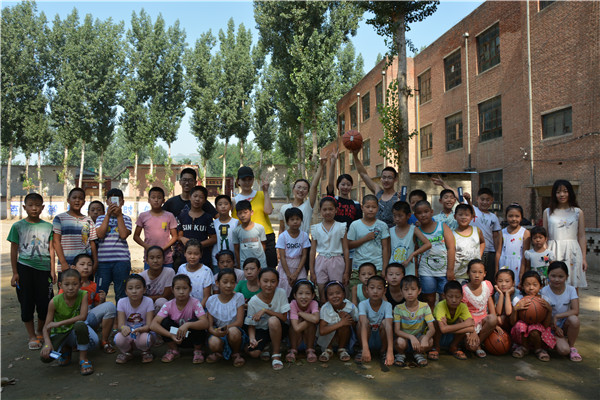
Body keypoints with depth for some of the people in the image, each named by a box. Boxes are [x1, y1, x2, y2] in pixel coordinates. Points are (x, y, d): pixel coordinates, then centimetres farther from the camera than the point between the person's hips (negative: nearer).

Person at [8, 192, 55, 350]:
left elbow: (51, 249, 8)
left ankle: (40, 332, 27)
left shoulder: (48, 226, 5)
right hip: (24, 267, -1)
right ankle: (32, 337, 17)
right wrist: (15, 273, -1)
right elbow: (14, 250, 3)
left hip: (44, 268, 1)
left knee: (44, 302, 4)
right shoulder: (18, 226, 1)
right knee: (27, 303, 4)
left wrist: (52, 270, 4)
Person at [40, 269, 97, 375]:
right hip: (60, 334, 1)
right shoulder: (55, 302, -16)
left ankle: (83, 359, -16)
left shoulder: (83, 295, -17)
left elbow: (82, 317, -26)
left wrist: (59, 323, -28)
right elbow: (46, 327, -13)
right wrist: (47, 343, -31)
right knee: (45, 356, -25)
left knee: (80, 325, -37)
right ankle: (65, 350, 12)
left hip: (76, 332, -1)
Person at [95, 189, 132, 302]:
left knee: (121, 293, 5)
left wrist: (119, 215, -5)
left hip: (121, 261, -1)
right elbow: (100, 235, -6)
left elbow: (124, 235, -9)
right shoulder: (101, 218, 12)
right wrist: (108, 214, -5)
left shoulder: (126, 219, 9)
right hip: (103, 260, 1)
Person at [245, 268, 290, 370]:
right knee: (253, 353, -27)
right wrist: (252, 339, -28)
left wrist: (265, 310, -26)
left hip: (278, 329, 0)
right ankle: (266, 346, 10)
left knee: (273, 320, -35)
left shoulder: (281, 293, -16)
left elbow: (284, 318, -16)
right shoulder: (253, 302, -14)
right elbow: (251, 325, -6)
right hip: (261, 330, 1)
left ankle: (276, 354, -14)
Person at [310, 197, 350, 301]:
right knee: (322, 295, 4)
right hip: (321, 262, 1)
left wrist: (346, 272, -1)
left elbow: (346, 250, 2)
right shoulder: (316, 228, 5)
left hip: (336, 262, -1)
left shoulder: (341, 227, 2)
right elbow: (312, 251, 7)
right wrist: (312, 271, 4)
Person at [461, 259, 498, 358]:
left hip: (484, 318, 3)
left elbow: (491, 304, 6)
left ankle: (478, 342, -8)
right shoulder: (464, 290, -14)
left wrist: (494, 323, -5)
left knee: (493, 319, -33)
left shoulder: (487, 285, -2)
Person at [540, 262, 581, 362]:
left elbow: (575, 311, -19)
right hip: (551, 327, -2)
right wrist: (555, 328, -19)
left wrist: (556, 316, -25)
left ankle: (572, 346, -9)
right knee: (563, 350, -27)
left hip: (565, 325, 2)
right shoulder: (544, 292, -11)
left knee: (574, 319, -33)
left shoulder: (571, 290, -7)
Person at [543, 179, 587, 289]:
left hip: (572, 252, 0)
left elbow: (582, 236, 7)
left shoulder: (578, 212, 7)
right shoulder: (548, 212, 8)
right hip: (553, 252, 0)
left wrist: (584, 258, 4)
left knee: (573, 287, 2)